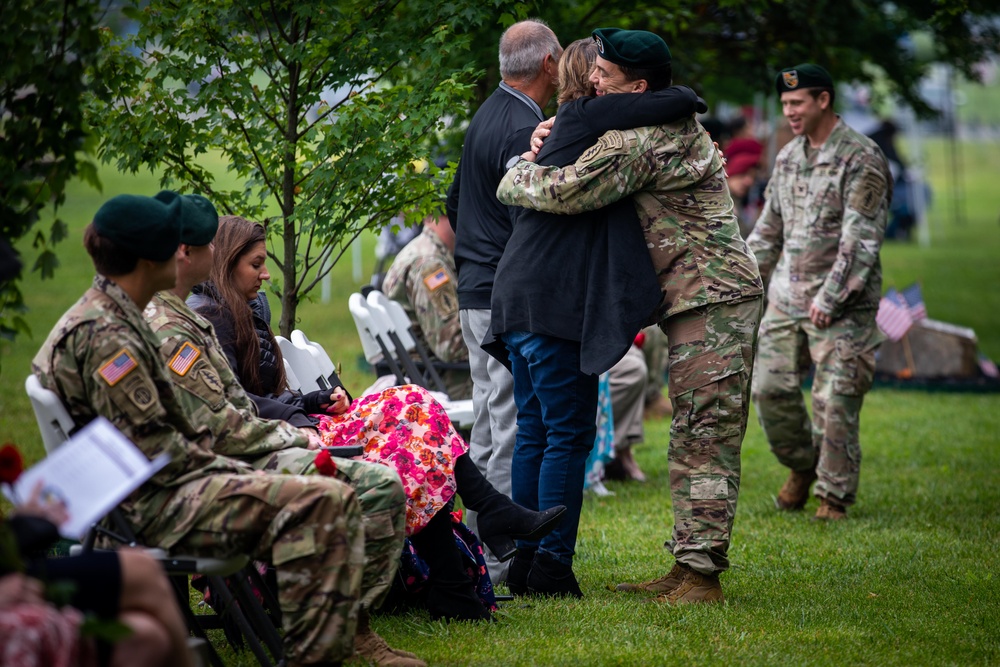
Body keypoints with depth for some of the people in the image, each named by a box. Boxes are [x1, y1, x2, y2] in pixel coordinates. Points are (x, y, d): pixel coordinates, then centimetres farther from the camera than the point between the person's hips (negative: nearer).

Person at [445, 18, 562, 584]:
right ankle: (504, 561, -6)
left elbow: (455, 205, 23)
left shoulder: (486, 117, 14)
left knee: (487, 430, 14)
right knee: (514, 433, -7)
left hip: (476, 292, 10)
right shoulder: (527, 130, -17)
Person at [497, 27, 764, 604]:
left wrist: (519, 173, 0)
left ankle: (701, 575, -11)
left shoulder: (637, 141, -17)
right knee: (697, 441, 12)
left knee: (704, 441, -11)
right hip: (712, 300, 11)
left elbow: (563, 193, -22)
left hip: (712, 303, -11)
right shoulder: (676, 123, 16)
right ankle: (688, 567, 16)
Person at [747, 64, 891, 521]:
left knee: (835, 401, -7)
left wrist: (829, 296, -21)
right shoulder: (788, 157, 13)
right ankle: (801, 467, 25)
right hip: (786, 296, 6)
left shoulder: (861, 159, -10)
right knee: (770, 388, 2)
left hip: (842, 304, -6)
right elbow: (769, 228, 21)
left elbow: (861, 238, -16)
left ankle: (835, 496, 6)